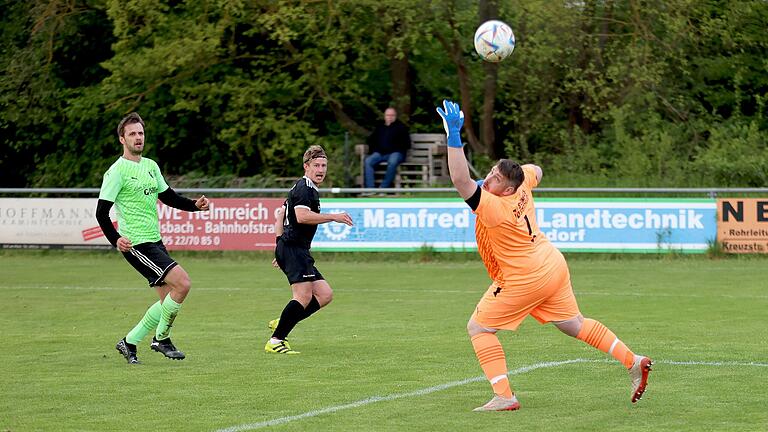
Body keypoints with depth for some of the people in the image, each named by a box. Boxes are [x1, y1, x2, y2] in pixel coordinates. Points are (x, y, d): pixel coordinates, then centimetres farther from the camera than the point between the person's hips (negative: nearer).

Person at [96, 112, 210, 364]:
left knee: (168, 301, 8)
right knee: (182, 283, -19)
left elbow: (168, 197, 23)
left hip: (155, 241, 9)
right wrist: (116, 240, -26)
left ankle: (129, 343, 19)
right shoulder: (117, 171, -10)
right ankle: (161, 338, -4)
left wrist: (194, 205, 6)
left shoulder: (151, 166, 13)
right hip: (137, 245, -9)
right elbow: (102, 212, -12)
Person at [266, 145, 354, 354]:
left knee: (325, 294, 4)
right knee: (304, 296, -19)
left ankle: (281, 324, 5)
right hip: (294, 249, -11)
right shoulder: (304, 188, -10)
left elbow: (282, 214, 31)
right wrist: (333, 217, -22)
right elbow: (302, 216, -26)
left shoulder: (301, 188, 23)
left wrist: (280, 243, 31)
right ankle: (275, 341, -18)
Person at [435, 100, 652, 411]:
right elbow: (535, 171, 20)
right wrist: (499, 177, 18)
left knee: (478, 328, 1)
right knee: (575, 325, 21)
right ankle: (633, 362, 22)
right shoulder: (521, 184, -6)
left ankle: (504, 397, -6)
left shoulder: (492, 205, -29)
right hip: (553, 266, 9)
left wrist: (453, 135, -47)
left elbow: (460, 179, -43)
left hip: (525, 279, -9)